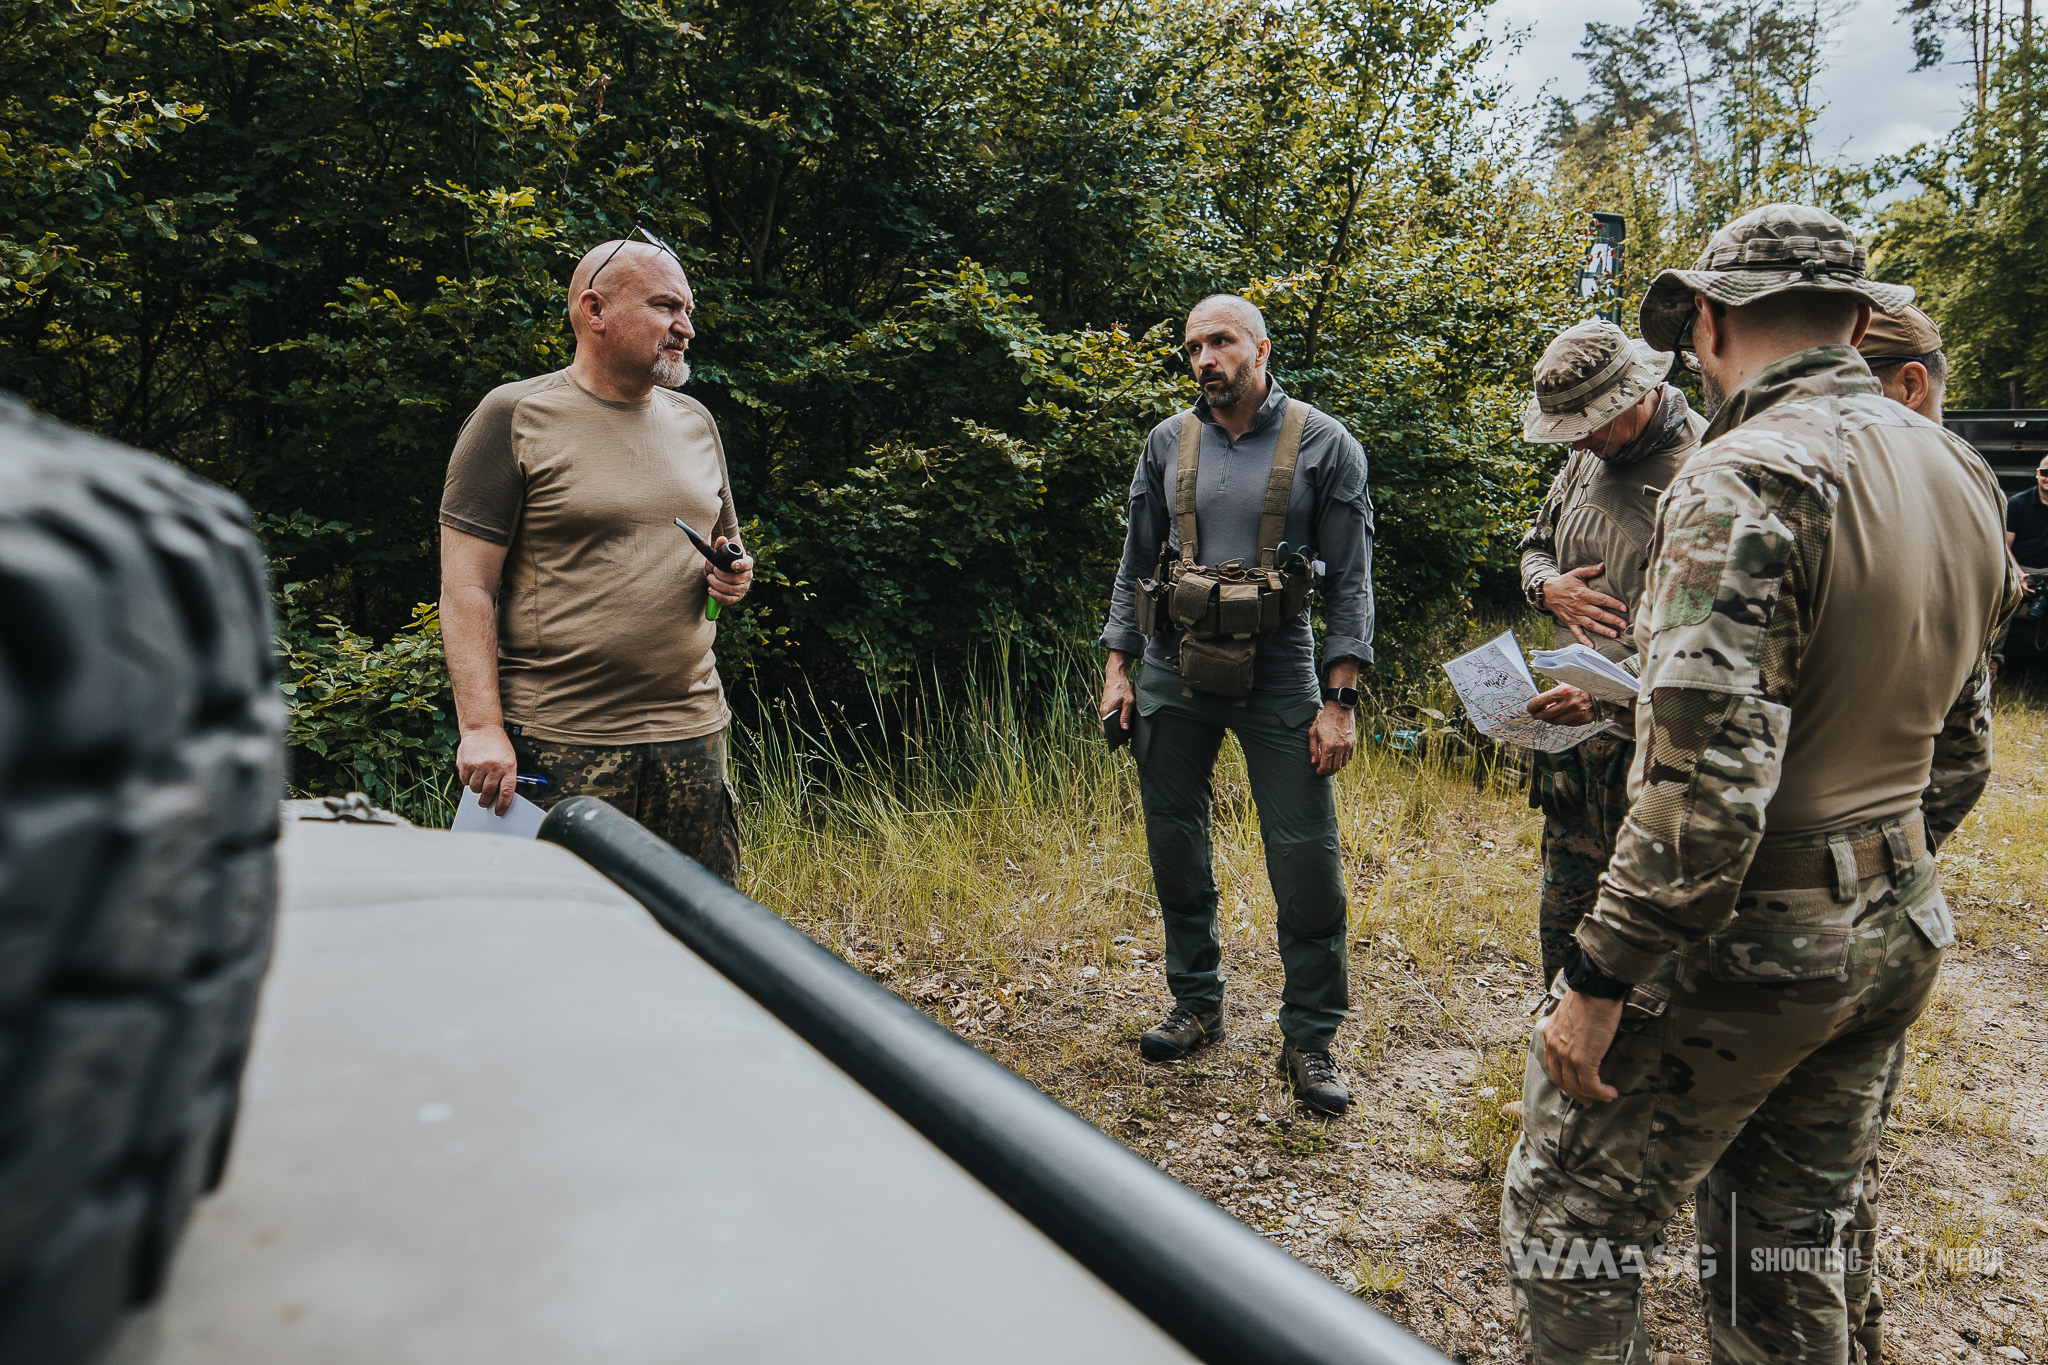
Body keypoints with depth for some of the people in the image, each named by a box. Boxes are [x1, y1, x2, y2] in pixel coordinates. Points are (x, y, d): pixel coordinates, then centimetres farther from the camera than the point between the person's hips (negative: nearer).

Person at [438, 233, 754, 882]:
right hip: (558, 744, -5)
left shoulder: (694, 421, 14)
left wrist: (733, 577, 1)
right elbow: (467, 588, -7)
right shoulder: (514, 416, -3)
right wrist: (481, 726, -15)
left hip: (692, 732, 5)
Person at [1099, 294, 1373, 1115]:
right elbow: (1136, 562, 13)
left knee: (1307, 862, -4)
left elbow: (1350, 579, -2)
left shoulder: (1324, 445, -1)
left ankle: (1309, 1041, 11)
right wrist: (1117, 668, 6)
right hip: (1173, 673, 3)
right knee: (1175, 848, 10)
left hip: (1277, 676, -3)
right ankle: (1196, 1006, 28)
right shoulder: (1168, 443, 8)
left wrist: (1340, 701, -9)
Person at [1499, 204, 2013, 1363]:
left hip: (1746, 939, -9)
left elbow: (1708, 779, -27)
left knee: (1569, 1214, 8)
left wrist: (1601, 982, -20)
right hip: (1900, 938, 9)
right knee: (1791, 1243, 22)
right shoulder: (1961, 475, 8)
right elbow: (1959, 749, 15)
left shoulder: (1744, 481, -20)